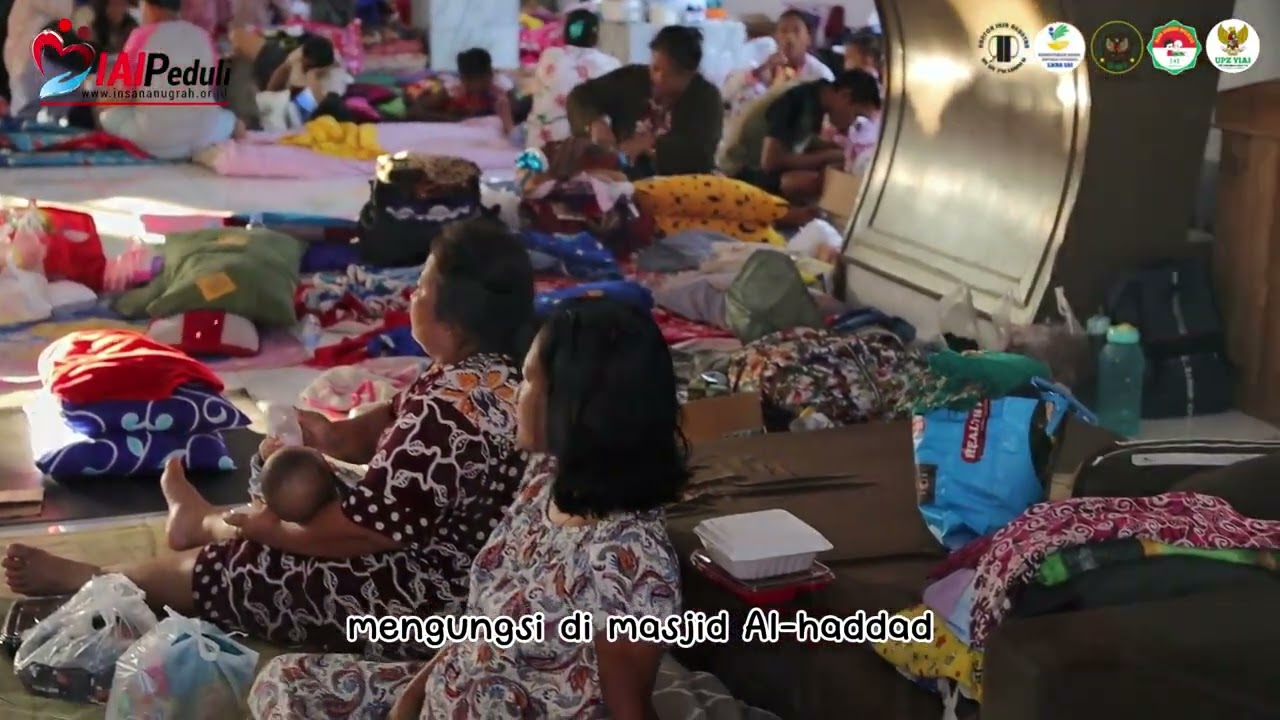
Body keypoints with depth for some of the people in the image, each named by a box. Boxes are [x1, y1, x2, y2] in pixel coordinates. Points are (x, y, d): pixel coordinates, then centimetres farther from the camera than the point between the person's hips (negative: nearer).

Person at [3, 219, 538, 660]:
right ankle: (208, 523, 49)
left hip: (428, 605, -8)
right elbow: (396, 423, 13)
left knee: (242, 566, 6)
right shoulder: (494, 366, -2)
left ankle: (82, 580, 27)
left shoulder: (449, 408, -32)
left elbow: (370, 528, -25)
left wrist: (277, 531, -9)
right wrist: (334, 436, -5)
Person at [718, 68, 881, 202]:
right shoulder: (796, 100, -25)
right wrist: (828, 156, -23)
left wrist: (840, 149, -5)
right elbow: (771, 161, -31)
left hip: (769, 165, 10)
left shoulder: (817, 98, 0)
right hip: (743, 172, -9)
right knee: (811, 181, -33)